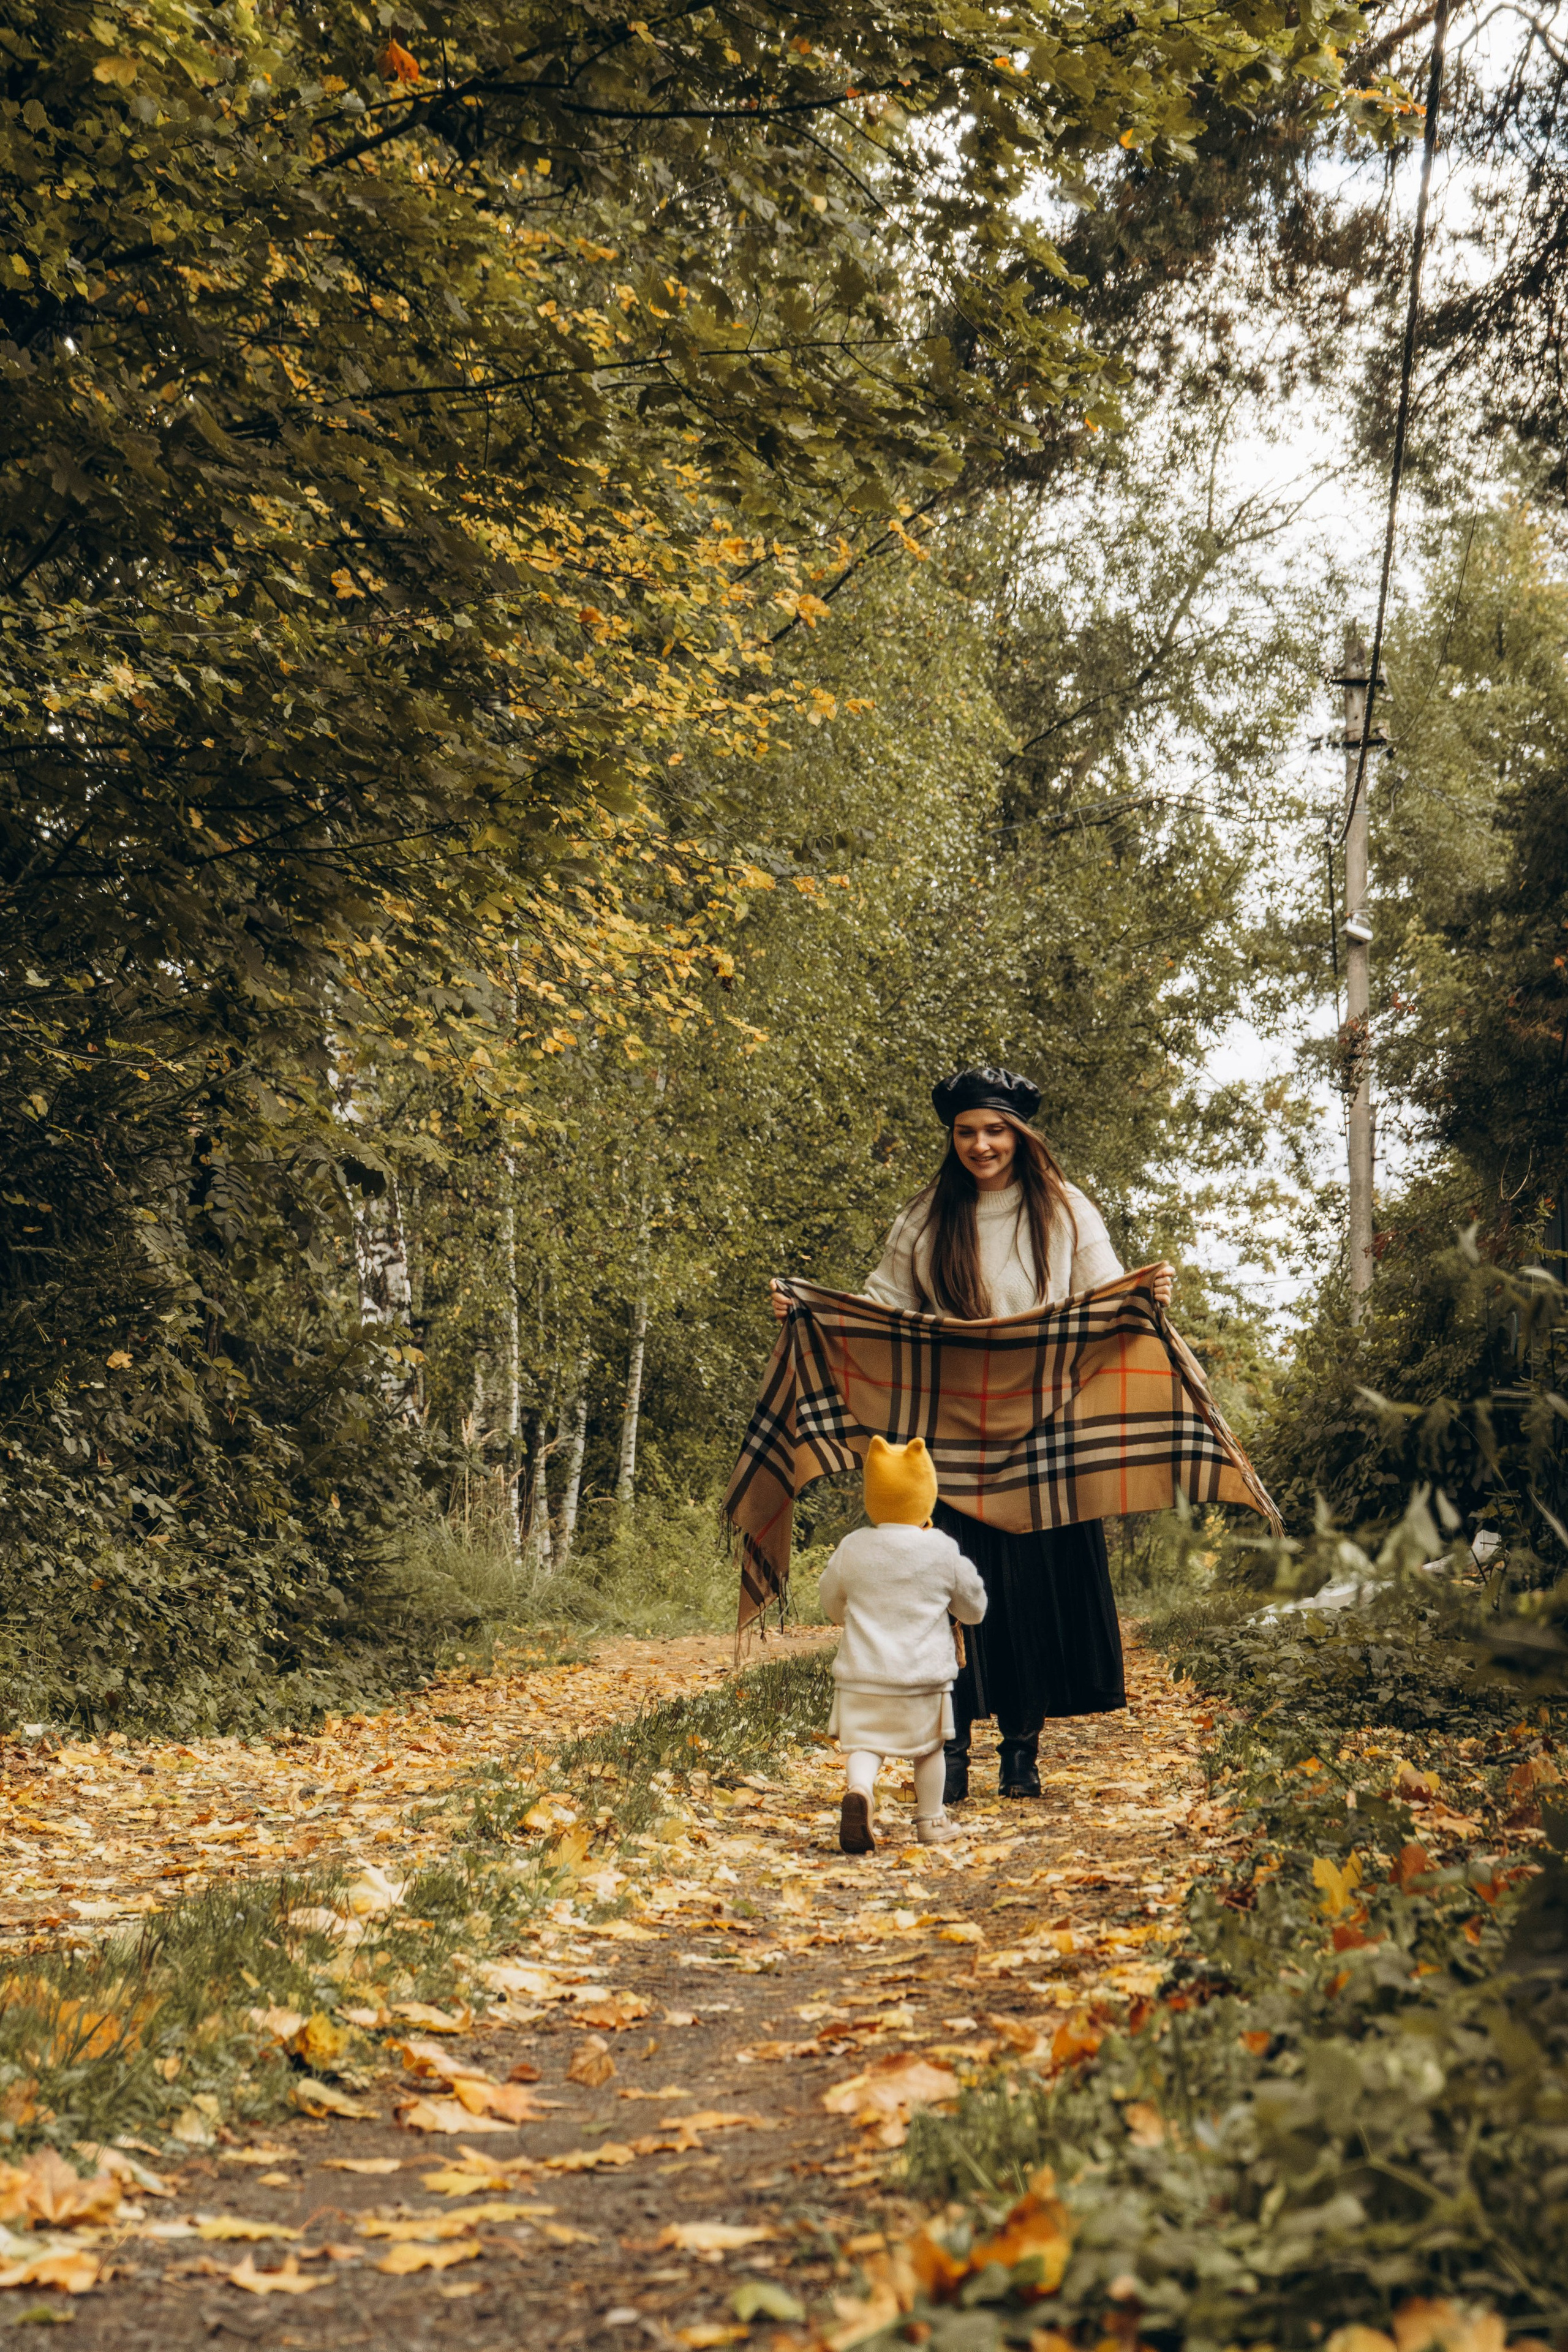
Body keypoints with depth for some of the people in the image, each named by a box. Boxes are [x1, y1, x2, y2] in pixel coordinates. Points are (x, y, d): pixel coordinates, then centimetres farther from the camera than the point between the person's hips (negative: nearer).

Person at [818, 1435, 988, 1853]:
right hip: (924, 1676, 0)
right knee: (929, 1748, 16)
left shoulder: (852, 1548, 0)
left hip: (862, 1675, 0)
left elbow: (832, 1607, 15)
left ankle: (858, 1790, -29)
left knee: (863, 1744, -1)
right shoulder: (943, 1551, -3)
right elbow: (974, 1609, 10)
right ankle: (930, 1821, 25)